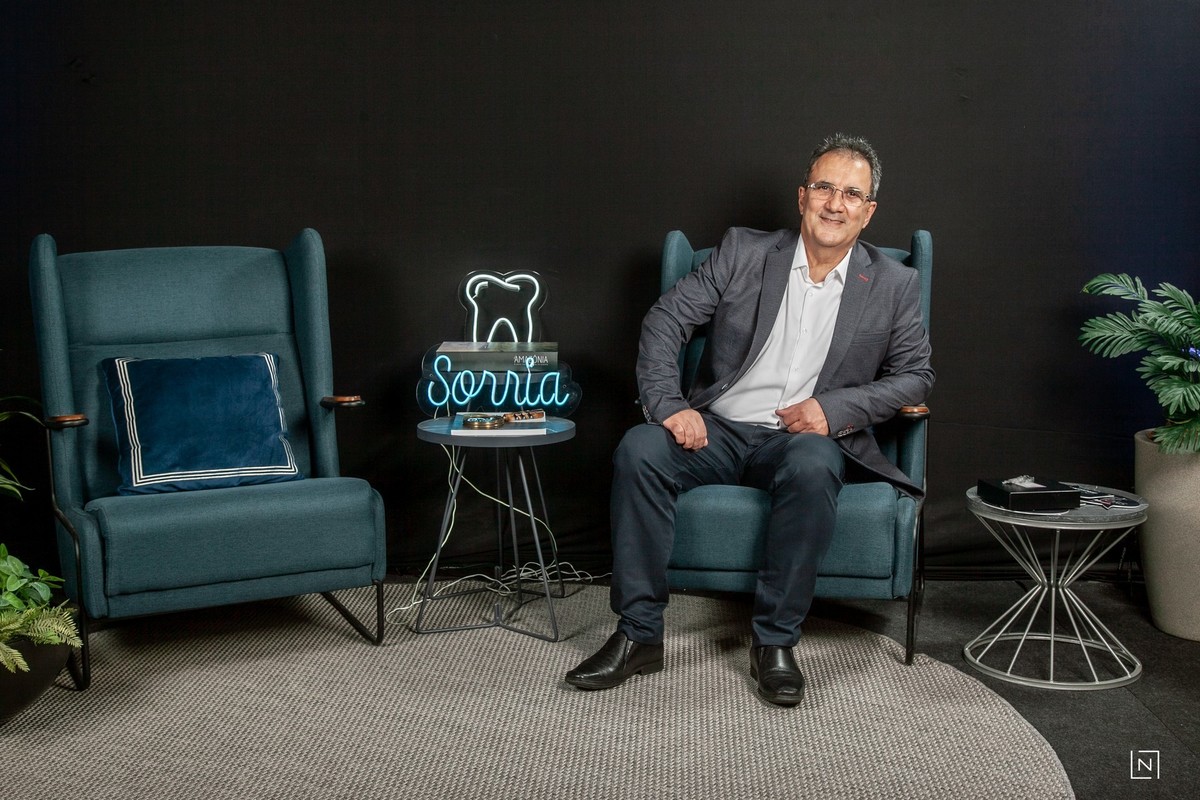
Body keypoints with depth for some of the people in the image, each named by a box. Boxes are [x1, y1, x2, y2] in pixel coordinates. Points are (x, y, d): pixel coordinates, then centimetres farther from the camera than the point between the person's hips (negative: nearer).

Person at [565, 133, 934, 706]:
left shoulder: (894, 286, 6)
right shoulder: (743, 252, 5)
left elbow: (915, 375, 6)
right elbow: (665, 320, 2)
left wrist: (835, 408, -11)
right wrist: (668, 404, -15)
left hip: (806, 439, -1)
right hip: (718, 431, 1)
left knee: (812, 465, -37)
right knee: (639, 449, -28)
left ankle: (774, 642, -22)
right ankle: (639, 635, -19)